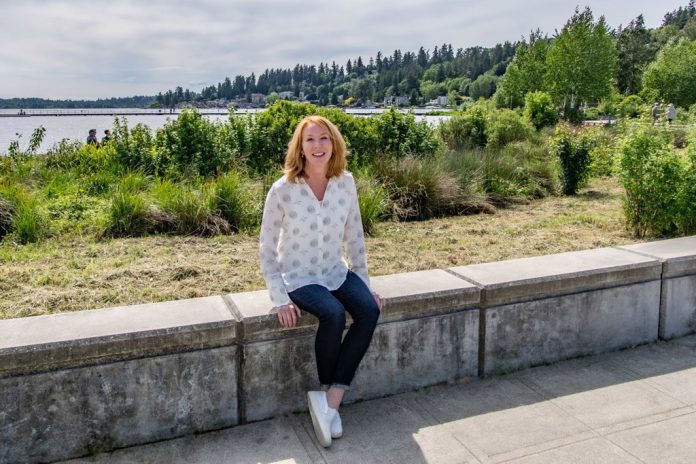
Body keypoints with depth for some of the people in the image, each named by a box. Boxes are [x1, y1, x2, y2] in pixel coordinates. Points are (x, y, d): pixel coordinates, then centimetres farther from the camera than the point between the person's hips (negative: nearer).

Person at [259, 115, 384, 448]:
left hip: (337, 272, 4)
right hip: (299, 278, -4)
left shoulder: (346, 183, -5)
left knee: (370, 311, -22)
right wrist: (280, 300, -15)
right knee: (333, 315, -31)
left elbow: (355, 237, 4)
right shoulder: (282, 190, -16)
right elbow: (267, 250, -9)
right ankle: (328, 396, -7)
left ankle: (330, 400, -17)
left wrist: (366, 284, 2)